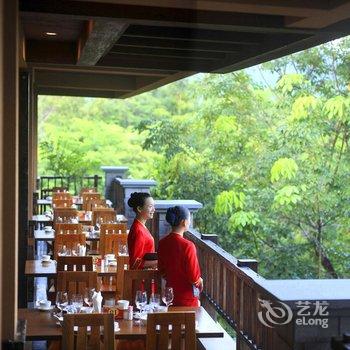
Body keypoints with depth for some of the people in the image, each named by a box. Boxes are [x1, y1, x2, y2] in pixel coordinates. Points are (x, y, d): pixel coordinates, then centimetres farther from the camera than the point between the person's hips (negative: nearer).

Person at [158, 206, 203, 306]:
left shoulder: (162, 243, -2)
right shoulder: (187, 246, -22)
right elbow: (194, 277, -18)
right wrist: (200, 281, 2)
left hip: (170, 294, 7)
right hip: (187, 298, -6)